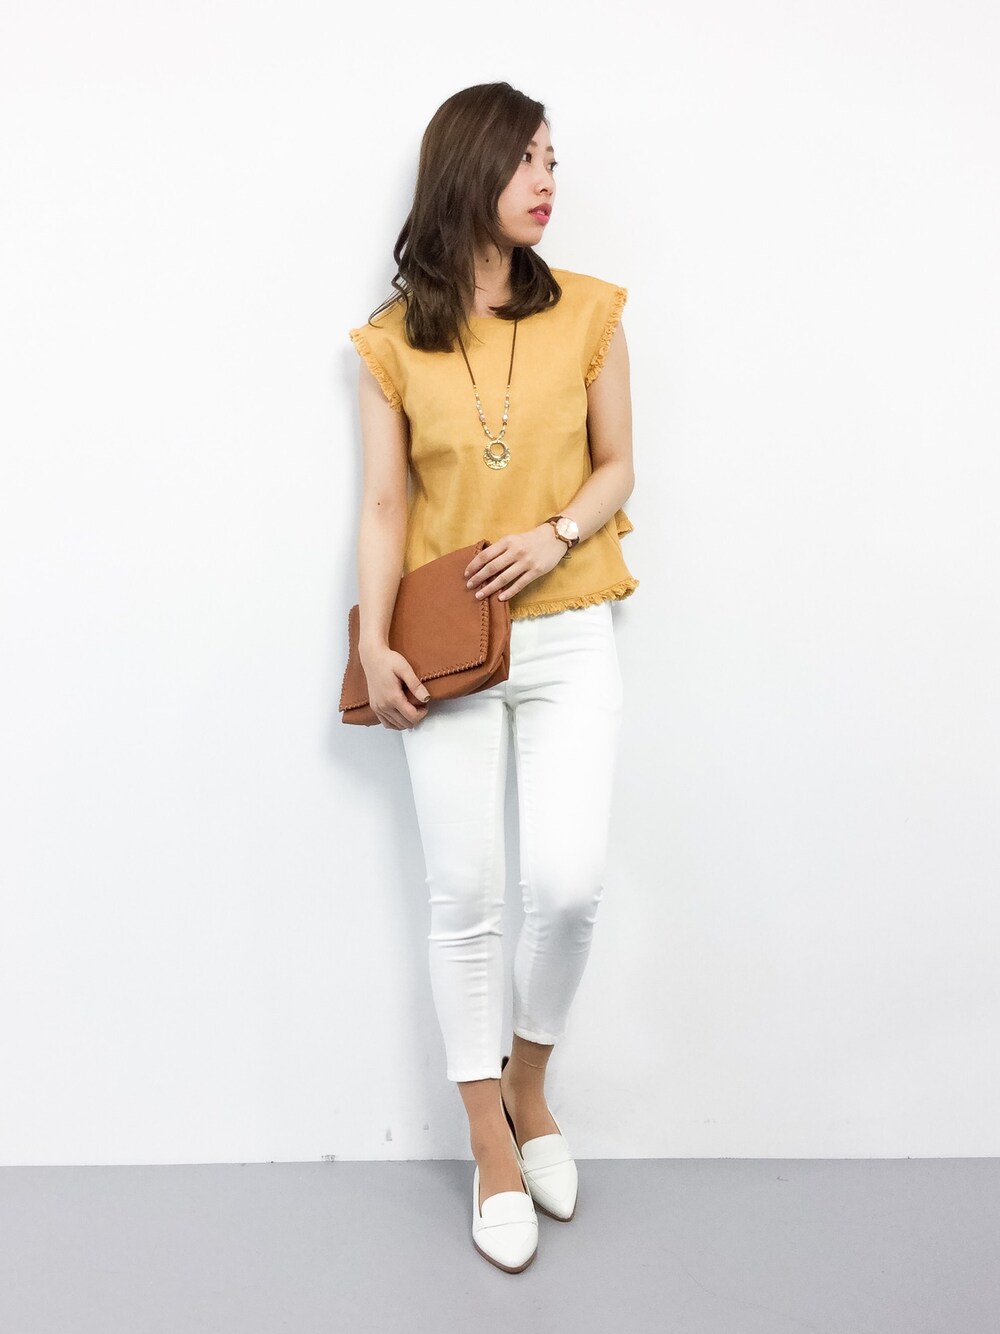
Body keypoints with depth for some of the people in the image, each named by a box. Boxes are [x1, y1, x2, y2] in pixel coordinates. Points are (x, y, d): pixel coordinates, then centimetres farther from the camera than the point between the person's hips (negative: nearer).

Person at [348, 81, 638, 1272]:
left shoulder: (587, 313, 3)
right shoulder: (394, 342, 1)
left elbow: (616, 467, 7)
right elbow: (384, 506, 1)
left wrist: (558, 534, -12)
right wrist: (374, 645, -9)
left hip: (568, 638, 1)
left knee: (569, 883, -8)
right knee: (463, 900, 4)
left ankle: (527, 1082, 23)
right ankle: (494, 1149, 21)